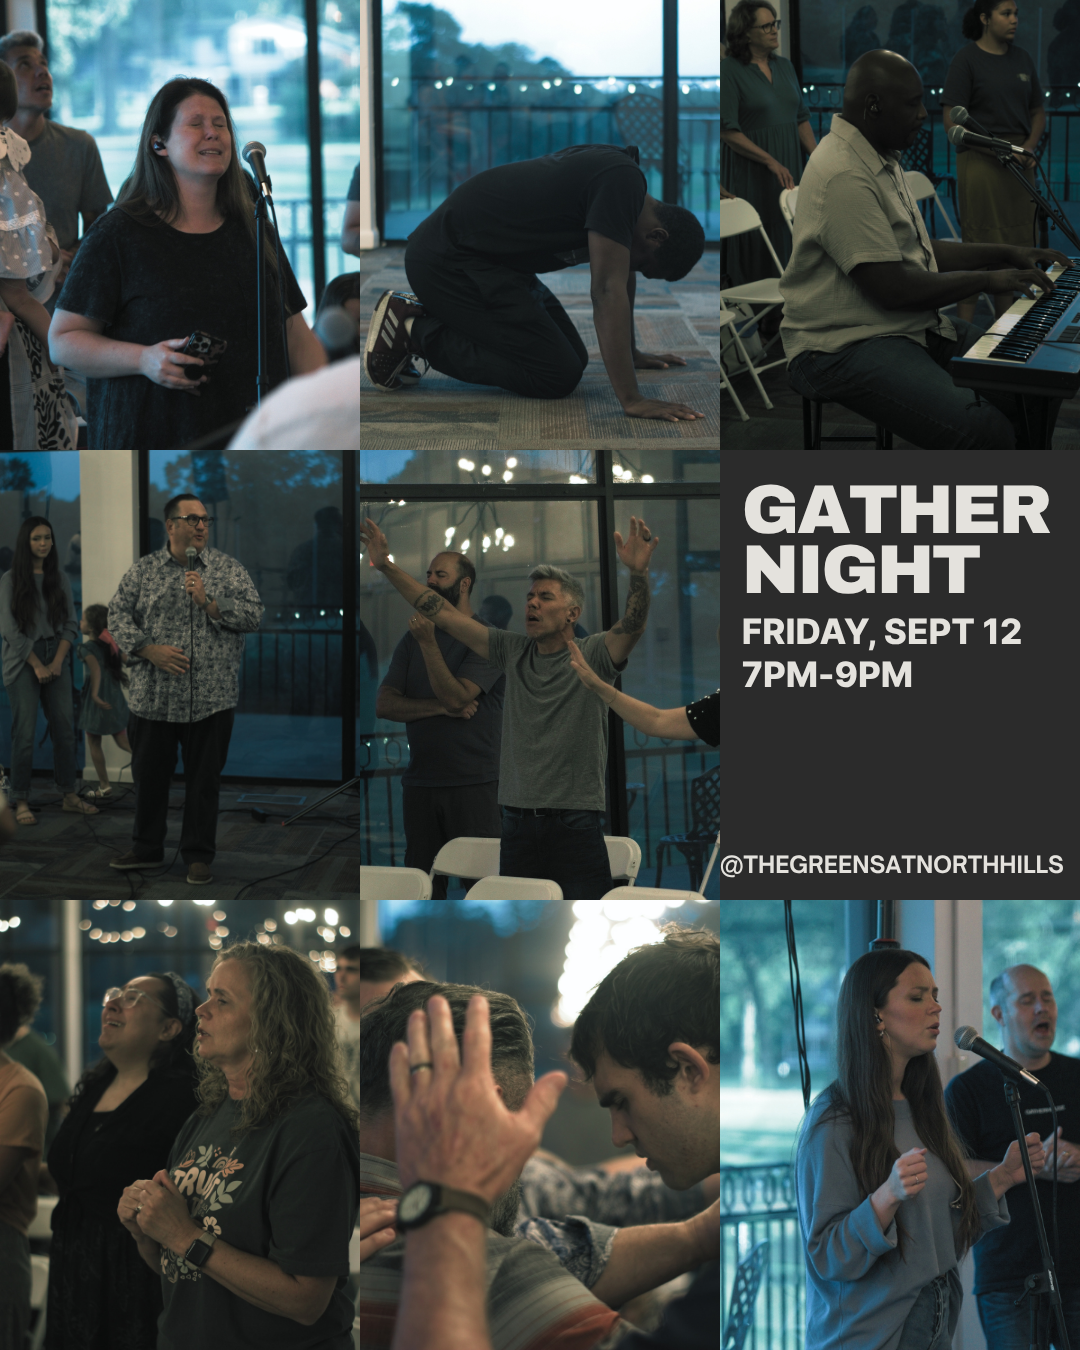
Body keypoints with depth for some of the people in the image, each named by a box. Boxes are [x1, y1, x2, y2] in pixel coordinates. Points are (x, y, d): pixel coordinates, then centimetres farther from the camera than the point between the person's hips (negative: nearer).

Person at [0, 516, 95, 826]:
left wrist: (57, 661, -6)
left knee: (65, 729, 1)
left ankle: (69, 795, 10)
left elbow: (70, 625, 8)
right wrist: (37, 665, -10)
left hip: (55, 660, 4)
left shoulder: (59, 579, 10)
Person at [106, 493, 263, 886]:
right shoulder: (142, 570, 5)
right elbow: (118, 614, 2)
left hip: (211, 699, -1)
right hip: (154, 696, 1)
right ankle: (146, 848, 24)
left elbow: (253, 615, -2)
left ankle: (199, 855, 13)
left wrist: (208, 603, -15)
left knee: (204, 779, 3)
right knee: (149, 775, 10)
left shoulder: (228, 569, 4)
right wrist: (149, 650, -11)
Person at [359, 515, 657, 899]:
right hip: (517, 821, 4)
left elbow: (632, 626, -19)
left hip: (576, 822, -4)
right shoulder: (514, 651, 12)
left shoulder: (591, 656, 0)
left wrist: (638, 572, -38)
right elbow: (443, 615, 12)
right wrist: (386, 566, 7)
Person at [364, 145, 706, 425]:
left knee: (573, 358, 12)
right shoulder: (620, 184, -21)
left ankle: (423, 316, 16)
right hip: (447, 261, -10)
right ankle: (416, 332, -5)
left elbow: (621, 277, 25)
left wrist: (632, 353, 33)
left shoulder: (616, 172, 8)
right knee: (557, 375, -13)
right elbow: (608, 292, -28)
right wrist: (631, 400, -30)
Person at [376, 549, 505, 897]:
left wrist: (428, 643, -20)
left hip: (474, 784, -5)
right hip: (420, 783, 5)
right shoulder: (413, 639, 14)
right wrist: (439, 707, -9)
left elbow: (455, 697, -16)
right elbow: (384, 704, 5)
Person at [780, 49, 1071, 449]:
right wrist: (986, 279, -11)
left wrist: (1007, 254, 18)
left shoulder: (879, 159, 15)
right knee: (985, 430, -30)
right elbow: (892, 289, -22)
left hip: (913, 328, 11)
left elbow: (917, 251, 26)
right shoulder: (844, 176, -20)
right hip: (845, 350, -11)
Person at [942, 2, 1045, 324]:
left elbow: (1038, 112, 20)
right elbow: (952, 120, -9)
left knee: (1014, 247, 6)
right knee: (978, 245, -7)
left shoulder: (1022, 59, 13)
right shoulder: (967, 59, -4)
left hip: (1018, 163, 6)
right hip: (980, 161, -6)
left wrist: (1029, 147, -1)